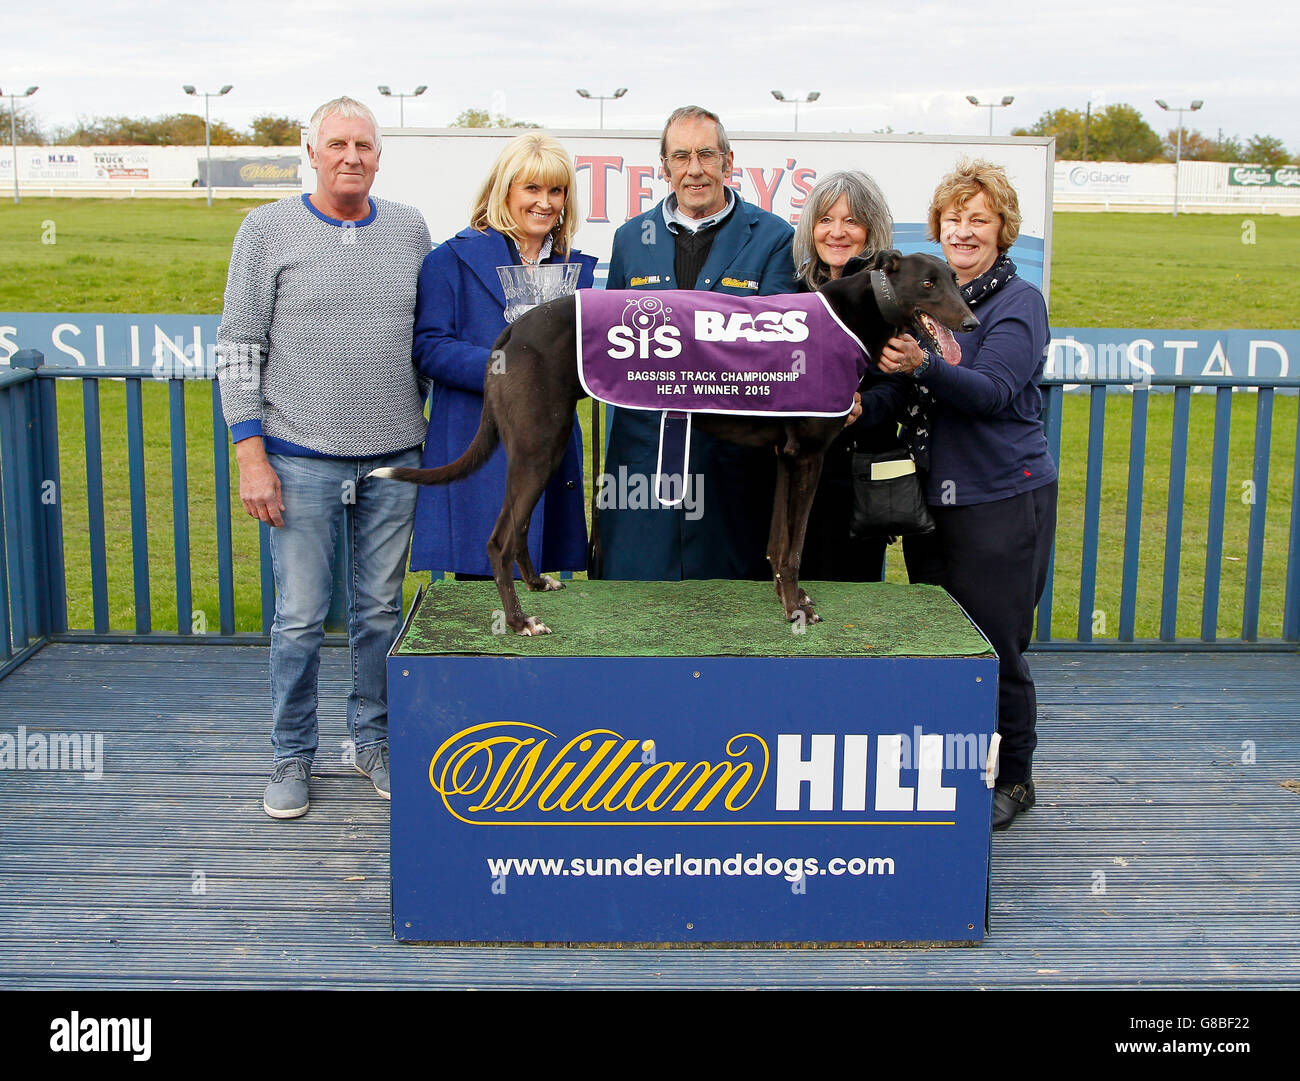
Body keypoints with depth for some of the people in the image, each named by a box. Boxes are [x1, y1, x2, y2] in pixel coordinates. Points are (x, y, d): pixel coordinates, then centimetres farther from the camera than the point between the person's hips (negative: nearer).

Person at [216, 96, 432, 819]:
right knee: (300, 616, 2)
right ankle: (294, 755, 18)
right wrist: (251, 454, -8)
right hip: (302, 458, -2)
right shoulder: (268, 230, 0)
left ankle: (374, 739, 26)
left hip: (394, 458, 3)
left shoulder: (409, 229, 8)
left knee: (381, 608, 11)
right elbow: (239, 345, -2)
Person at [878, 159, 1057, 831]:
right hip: (930, 492, 6)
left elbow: (992, 392, -22)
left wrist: (922, 366, -37)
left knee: (995, 646, 0)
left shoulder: (1018, 303, -7)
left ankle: (1014, 778, 17)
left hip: (1002, 498, -6)